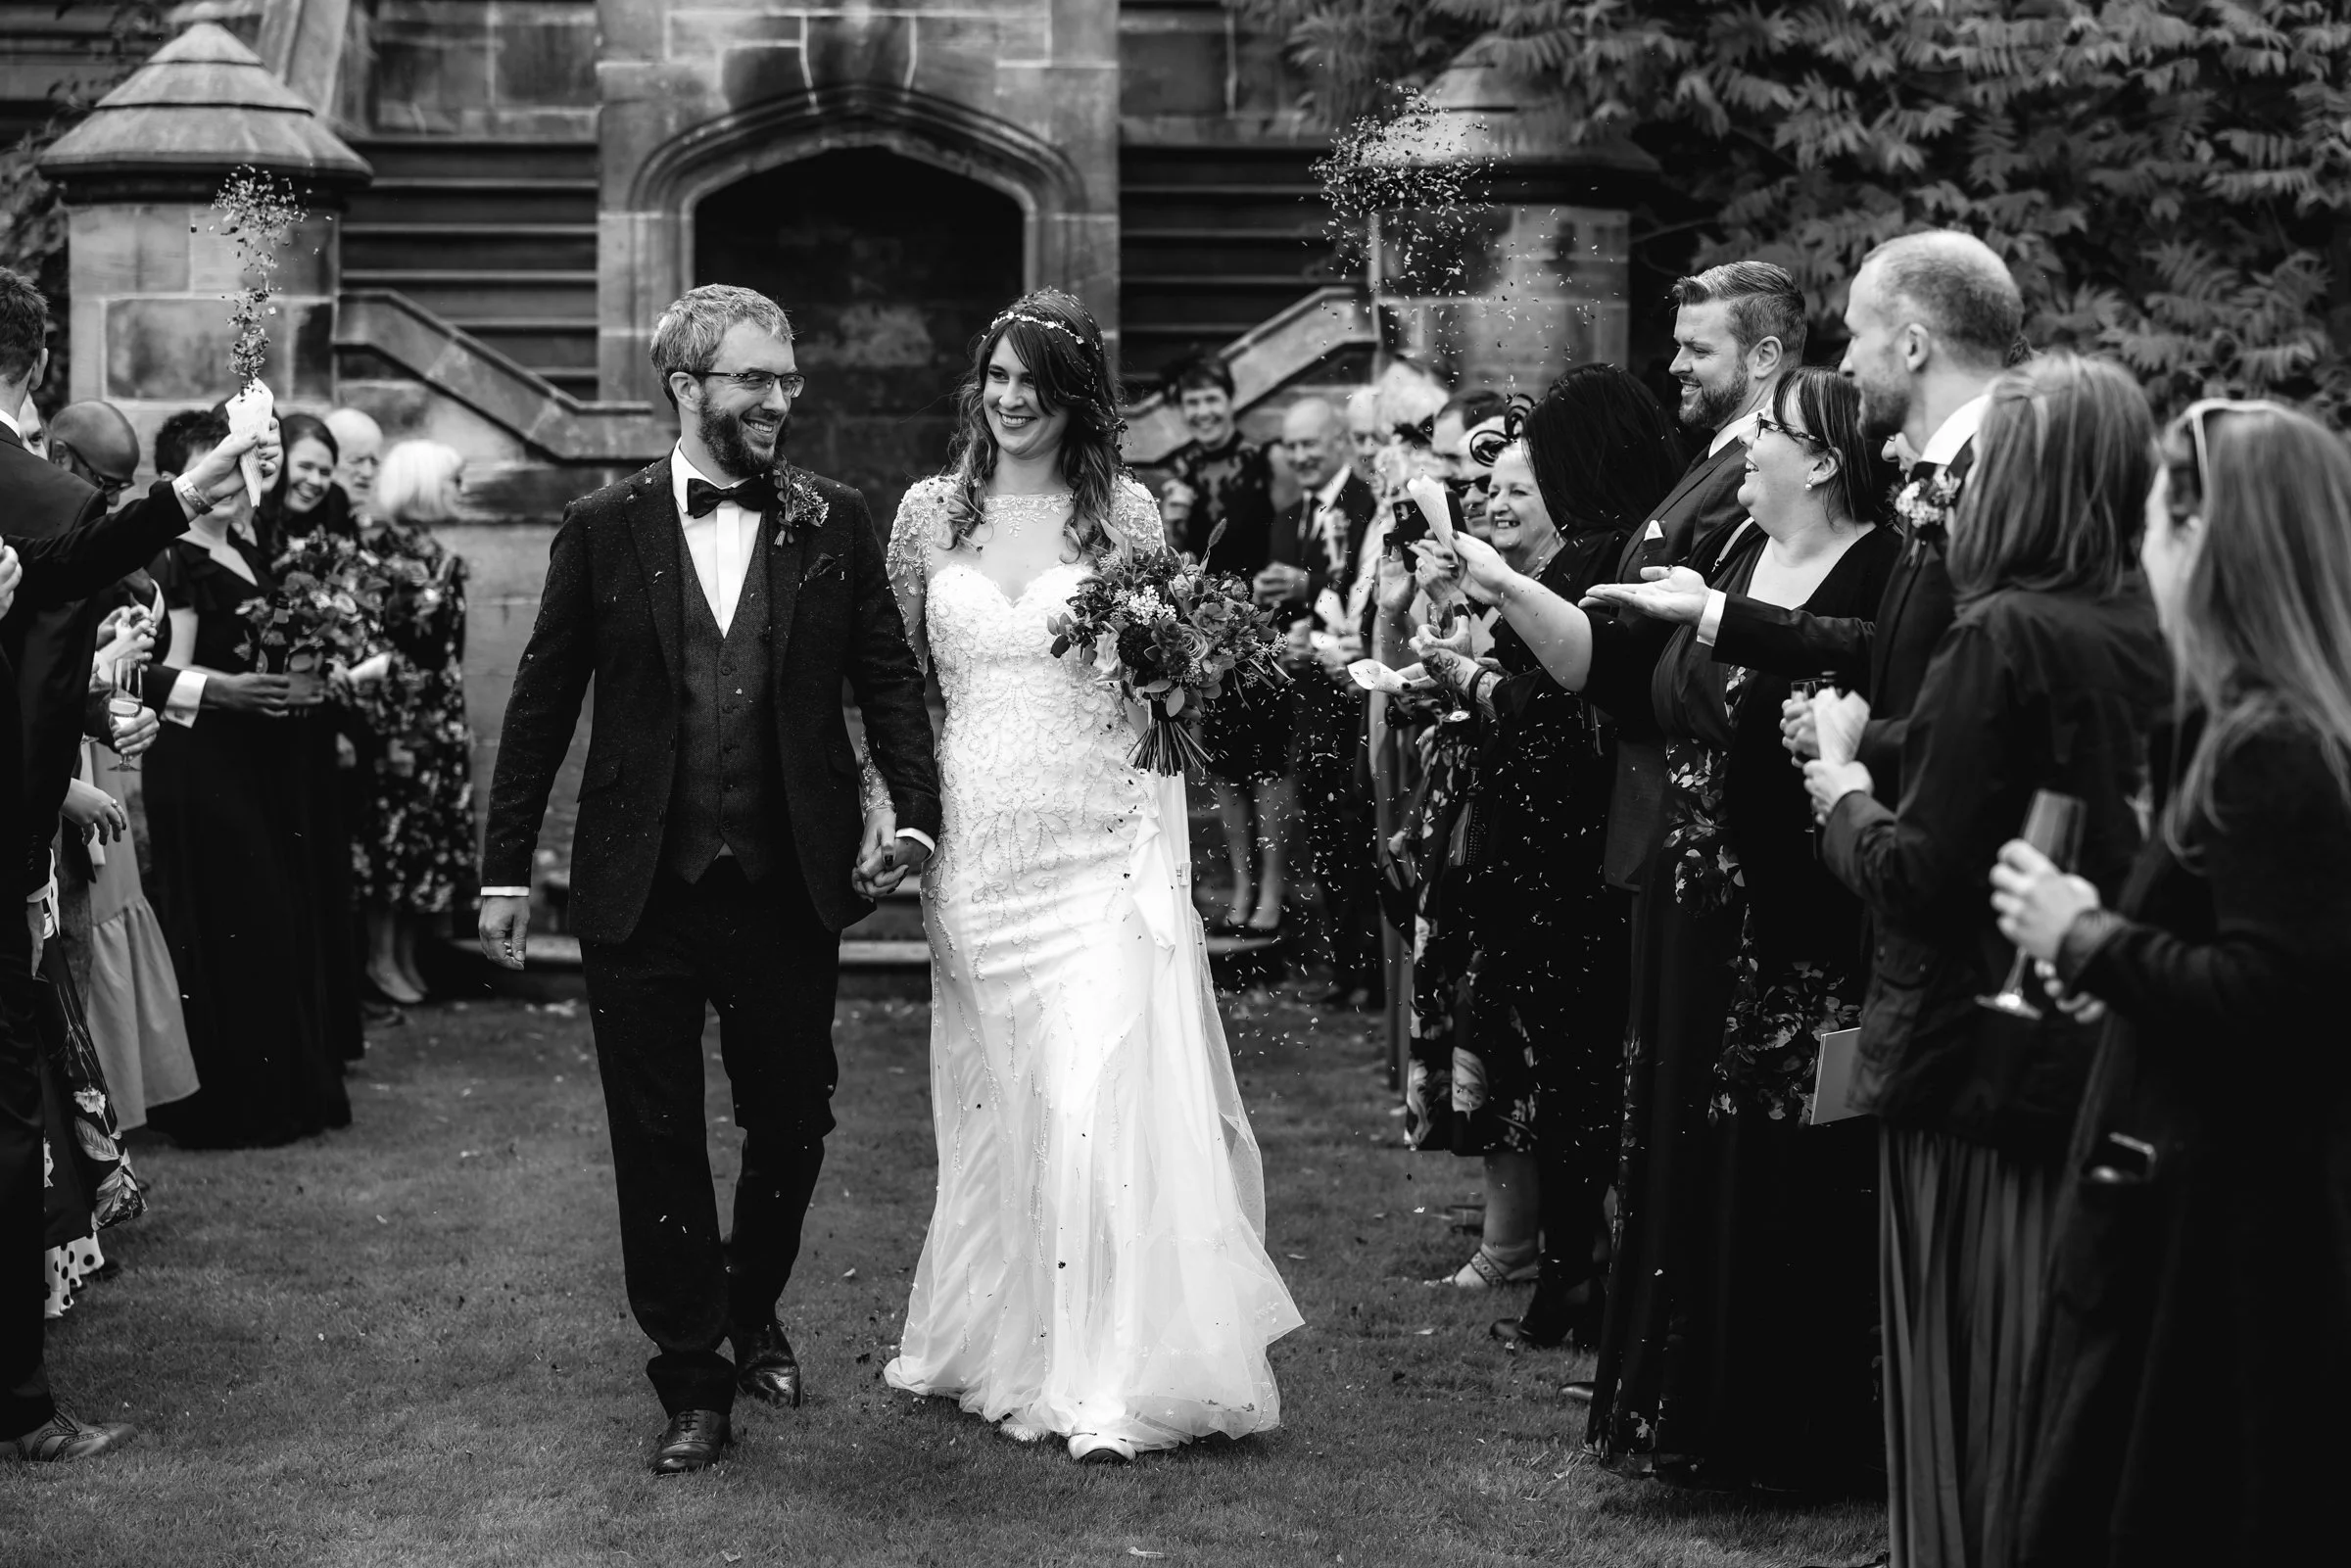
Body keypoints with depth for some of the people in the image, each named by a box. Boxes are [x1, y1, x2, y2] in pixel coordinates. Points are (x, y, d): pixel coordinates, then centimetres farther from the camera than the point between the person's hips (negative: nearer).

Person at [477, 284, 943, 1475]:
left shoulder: (834, 523, 2)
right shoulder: (604, 528, -1)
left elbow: (888, 676, 4)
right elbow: (543, 704, 2)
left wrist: (912, 808, -12)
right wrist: (506, 869, 1)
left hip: (791, 885, 1)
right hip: (642, 888, -1)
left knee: (792, 1121, 11)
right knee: (658, 1142, 5)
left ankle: (752, 1316, 37)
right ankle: (693, 1381, 17)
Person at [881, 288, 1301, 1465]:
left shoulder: (1124, 513, 1)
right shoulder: (932, 512, 6)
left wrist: (1166, 858, -7)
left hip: (1099, 846, -2)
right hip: (974, 844, 2)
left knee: (1105, 1093, -8)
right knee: (993, 1098, 9)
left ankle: (1110, 1382, -1)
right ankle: (995, 1344, 22)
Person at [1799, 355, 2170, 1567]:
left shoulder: (2004, 637, -19)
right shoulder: (2157, 633, 0)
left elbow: (1918, 874, -19)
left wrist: (1843, 786, -1)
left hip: (1980, 1056, -7)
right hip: (2108, 1051, 7)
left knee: (1974, 1368, 6)